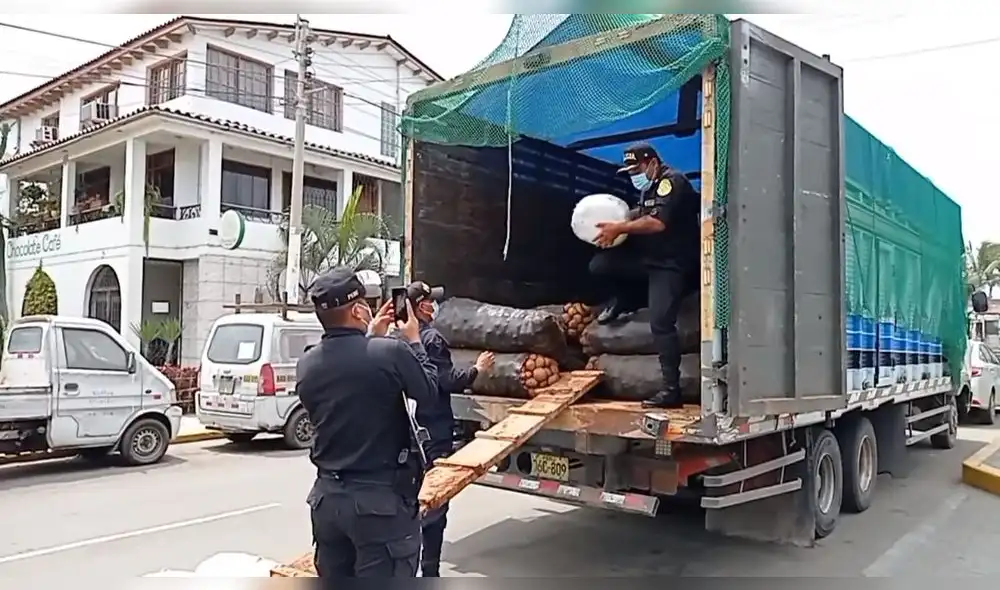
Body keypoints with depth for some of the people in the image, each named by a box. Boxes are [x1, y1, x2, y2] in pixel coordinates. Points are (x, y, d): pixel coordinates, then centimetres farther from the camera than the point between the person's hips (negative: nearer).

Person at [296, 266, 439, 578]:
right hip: (382, 497, -6)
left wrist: (368, 338, 19)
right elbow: (429, 392, -2)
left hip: (327, 495, 6)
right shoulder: (390, 352, -19)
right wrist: (413, 342, 10)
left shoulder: (306, 364, -2)